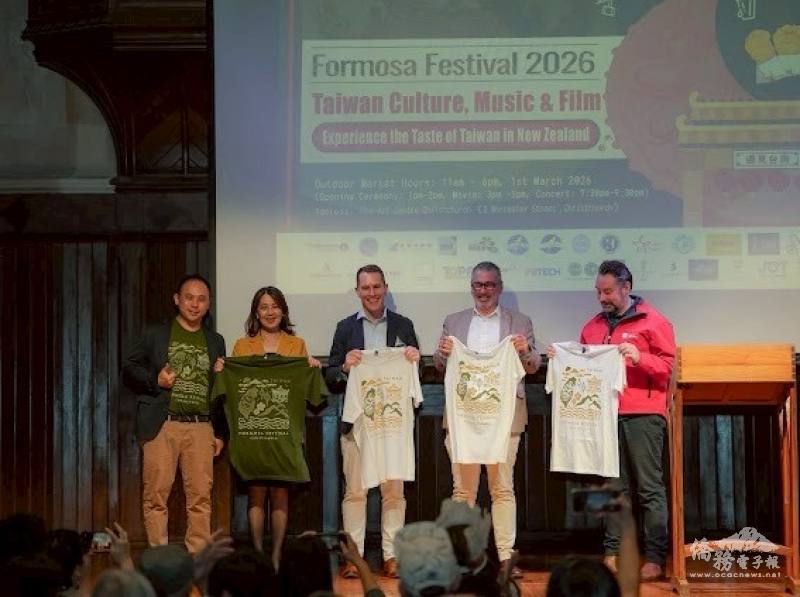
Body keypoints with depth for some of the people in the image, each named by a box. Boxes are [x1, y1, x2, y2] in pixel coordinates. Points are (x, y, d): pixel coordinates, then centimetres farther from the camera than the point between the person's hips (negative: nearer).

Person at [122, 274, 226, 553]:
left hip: (201, 428, 2)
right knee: (156, 496, -4)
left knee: (201, 497, -2)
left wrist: (220, 432, 14)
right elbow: (128, 371, 8)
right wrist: (155, 380, -11)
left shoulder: (215, 342, 17)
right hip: (162, 425, -2)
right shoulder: (155, 334, 8)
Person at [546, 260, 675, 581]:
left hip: (642, 415, -5)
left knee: (649, 488, -4)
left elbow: (669, 365, -3)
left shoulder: (652, 321, 1)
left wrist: (640, 358, -18)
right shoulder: (593, 326, 16)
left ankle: (655, 558, -4)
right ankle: (612, 553, 8)